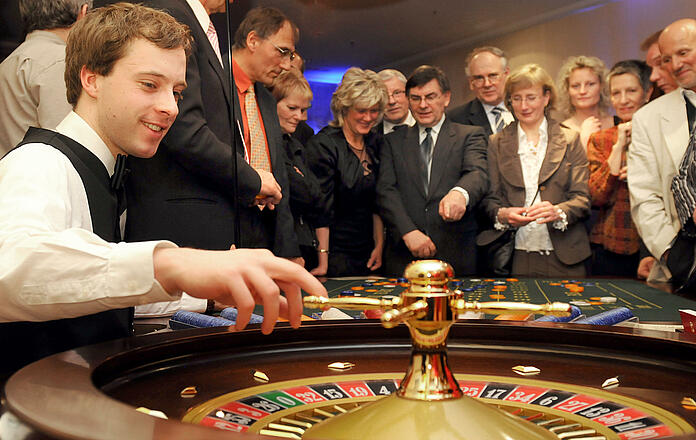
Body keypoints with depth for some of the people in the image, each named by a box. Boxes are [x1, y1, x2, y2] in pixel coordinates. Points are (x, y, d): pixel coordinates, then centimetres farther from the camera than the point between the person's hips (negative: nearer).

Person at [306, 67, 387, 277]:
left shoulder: (373, 142, 9)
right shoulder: (323, 144, -12)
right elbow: (322, 208, -15)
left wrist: (379, 244, 8)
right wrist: (323, 262, -19)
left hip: (367, 252, 6)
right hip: (336, 253, -6)